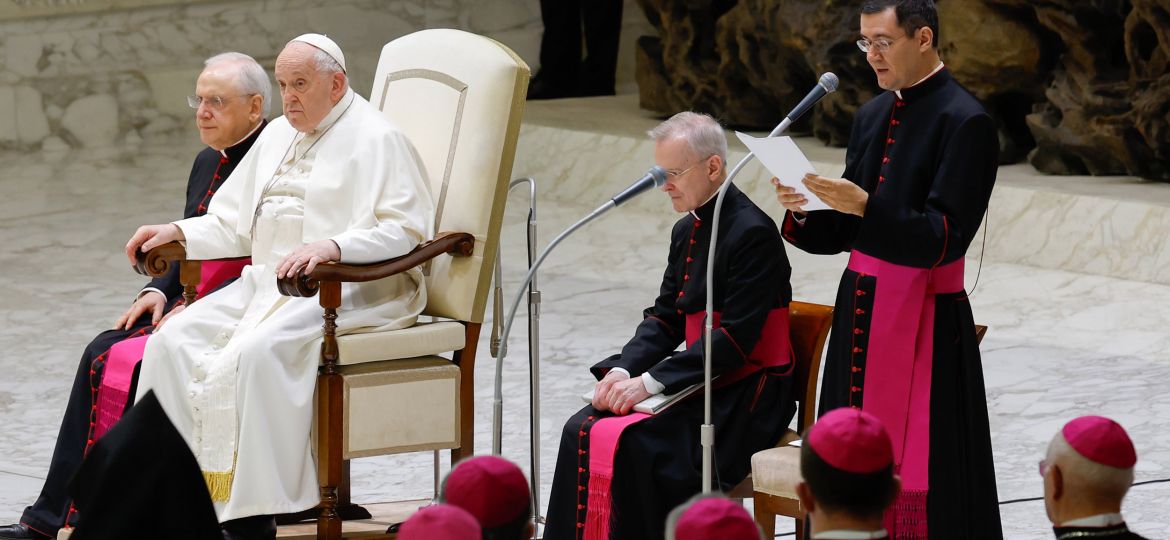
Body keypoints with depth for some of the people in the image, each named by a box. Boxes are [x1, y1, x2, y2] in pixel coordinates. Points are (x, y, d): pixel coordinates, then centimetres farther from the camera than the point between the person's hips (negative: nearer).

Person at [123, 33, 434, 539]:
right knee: (173, 341, -14)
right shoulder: (278, 136, 21)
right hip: (267, 283, 8)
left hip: (349, 290, -8)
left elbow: (405, 231, -15)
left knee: (257, 351, -33)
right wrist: (178, 231, 8)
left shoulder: (375, 138, -4)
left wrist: (333, 245, -29)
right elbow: (234, 225, 26)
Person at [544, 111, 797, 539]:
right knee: (583, 432, -11)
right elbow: (664, 319, 14)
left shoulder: (752, 234, -16)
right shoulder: (687, 231, 13)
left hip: (746, 397, -8)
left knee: (631, 443, -28)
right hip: (701, 379, 8)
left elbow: (735, 339, -21)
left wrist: (650, 382, -24)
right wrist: (623, 369, -6)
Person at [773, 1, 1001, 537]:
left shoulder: (965, 122, -11)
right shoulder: (872, 116, 13)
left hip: (923, 322, -7)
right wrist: (802, 215, -5)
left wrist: (864, 206, -28)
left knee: (921, 488, -6)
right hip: (859, 311, 7)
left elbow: (945, 237, -18)